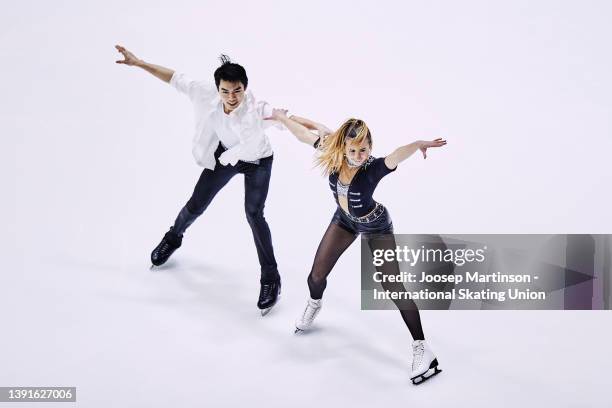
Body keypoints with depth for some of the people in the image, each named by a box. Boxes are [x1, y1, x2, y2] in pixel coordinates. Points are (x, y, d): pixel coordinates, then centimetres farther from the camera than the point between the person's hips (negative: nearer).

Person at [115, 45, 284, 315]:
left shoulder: (257, 110, -40)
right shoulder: (207, 94, -28)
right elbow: (176, 79, -14)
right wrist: (138, 63, -10)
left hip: (258, 161, -4)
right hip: (225, 155, 4)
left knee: (253, 213, -19)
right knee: (196, 204, 13)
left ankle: (270, 278, -6)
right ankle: (173, 238, 47)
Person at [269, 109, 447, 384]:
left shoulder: (374, 167, -36)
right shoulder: (333, 151, -22)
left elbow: (398, 155, -58)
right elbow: (305, 132, -6)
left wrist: (419, 144, -78)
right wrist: (281, 117, 6)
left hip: (376, 227, -5)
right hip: (344, 220, 5)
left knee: (394, 287, -8)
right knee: (317, 274, 10)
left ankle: (421, 348, 2)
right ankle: (314, 305, 46)